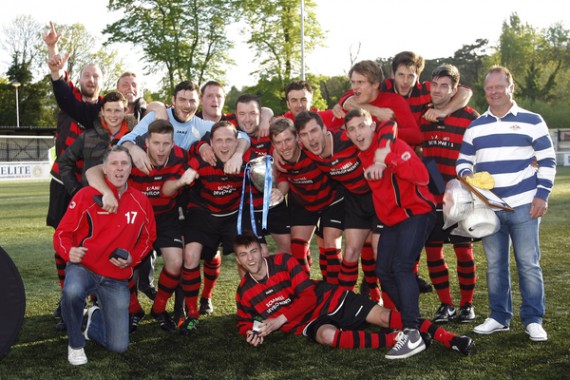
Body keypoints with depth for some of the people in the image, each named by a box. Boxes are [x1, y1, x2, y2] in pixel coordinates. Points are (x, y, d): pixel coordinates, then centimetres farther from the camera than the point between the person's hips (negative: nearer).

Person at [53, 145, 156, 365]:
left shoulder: (141, 202, 1)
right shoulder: (86, 195, -8)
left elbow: (147, 238, 14)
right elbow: (63, 233, -5)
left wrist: (131, 258, -5)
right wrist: (69, 252, -27)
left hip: (116, 280, 3)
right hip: (83, 268, -2)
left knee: (119, 346, 0)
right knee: (72, 292, -40)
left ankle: (96, 319, 36)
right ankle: (75, 345, -9)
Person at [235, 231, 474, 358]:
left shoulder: (283, 261, -10)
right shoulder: (244, 293, -1)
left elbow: (308, 296, -13)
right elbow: (244, 322, 16)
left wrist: (280, 319, -21)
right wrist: (250, 332, -9)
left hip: (330, 300, 0)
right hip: (307, 322, 0)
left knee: (384, 317, -17)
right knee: (328, 336, -37)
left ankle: (451, 340, -18)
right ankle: (397, 341, -34)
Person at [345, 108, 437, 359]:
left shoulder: (395, 145, -16)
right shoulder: (362, 156, 5)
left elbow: (422, 177, -27)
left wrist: (386, 158, -33)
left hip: (416, 212, -8)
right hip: (392, 220, 8)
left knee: (401, 266, -21)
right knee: (384, 271, 5)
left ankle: (413, 335, -21)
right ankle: (410, 321, 19)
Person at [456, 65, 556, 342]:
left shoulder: (532, 121, 2)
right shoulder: (475, 126, 12)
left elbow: (547, 161, 1)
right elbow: (464, 159, 18)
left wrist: (542, 195, -8)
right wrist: (465, 175, -5)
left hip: (523, 205, -3)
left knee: (528, 263, -1)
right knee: (495, 264, 8)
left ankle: (533, 320, 9)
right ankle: (499, 317, 18)